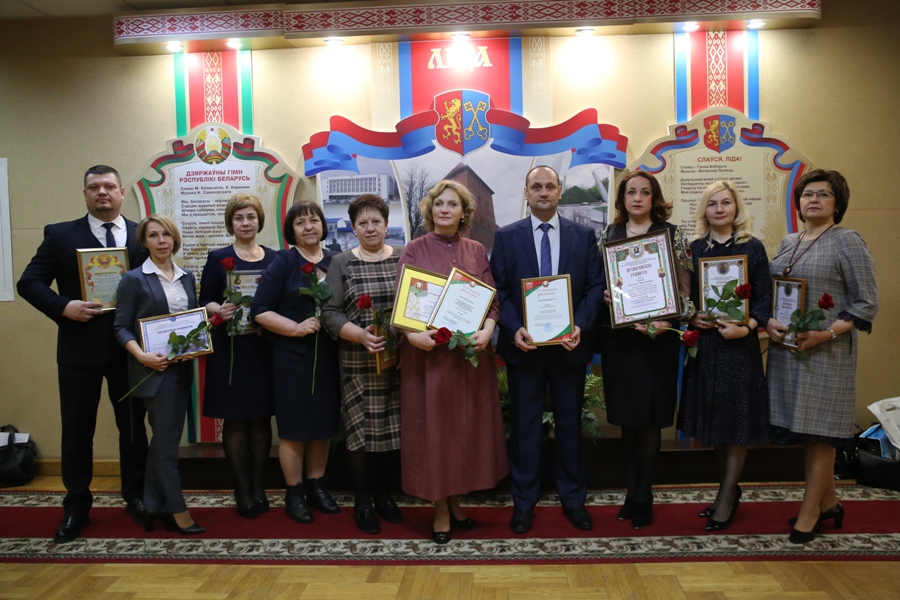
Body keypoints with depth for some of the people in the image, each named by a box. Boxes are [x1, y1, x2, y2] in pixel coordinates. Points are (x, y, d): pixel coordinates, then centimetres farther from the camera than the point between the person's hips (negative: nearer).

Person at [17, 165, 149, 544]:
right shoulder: (60, 235, 2)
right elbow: (29, 283, 0)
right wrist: (64, 306, -16)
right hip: (80, 347, -1)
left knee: (133, 426, 12)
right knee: (77, 430, 7)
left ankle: (136, 497, 28)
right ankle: (76, 507, 22)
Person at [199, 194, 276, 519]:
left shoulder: (274, 258, 9)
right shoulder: (218, 258, 3)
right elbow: (205, 301, 0)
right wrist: (219, 310, -20)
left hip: (264, 349, 2)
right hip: (230, 349, -2)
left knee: (261, 419, 6)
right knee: (234, 420, 2)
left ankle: (258, 486, 18)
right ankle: (242, 490, 13)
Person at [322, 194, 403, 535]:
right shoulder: (342, 264, 5)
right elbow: (330, 312, -1)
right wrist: (360, 335, -17)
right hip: (357, 362, -1)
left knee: (393, 427, 6)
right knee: (360, 428, 2)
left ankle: (384, 494, 25)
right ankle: (362, 501, 17)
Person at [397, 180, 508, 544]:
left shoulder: (476, 251, 9)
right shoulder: (414, 251, 2)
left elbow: (493, 299, 4)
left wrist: (486, 331, -15)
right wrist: (412, 334, -23)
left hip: (470, 352, 3)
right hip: (427, 353, -3)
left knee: (468, 425, 9)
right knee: (432, 427, 3)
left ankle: (455, 501, 26)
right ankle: (440, 511, 16)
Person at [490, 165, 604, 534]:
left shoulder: (584, 236, 5)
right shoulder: (506, 237, 2)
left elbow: (595, 287, 1)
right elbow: (498, 290, -1)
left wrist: (580, 326, -14)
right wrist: (514, 329, -15)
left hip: (569, 345, 1)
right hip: (523, 345, -1)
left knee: (570, 423, 12)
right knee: (524, 424, 8)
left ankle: (573, 498, 27)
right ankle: (524, 501, 22)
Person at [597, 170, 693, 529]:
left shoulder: (671, 234, 1)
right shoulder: (609, 234, 8)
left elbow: (684, 287, -2)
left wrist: (669, 321, -17)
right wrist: (604, 296, -9)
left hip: (656, 337, -2)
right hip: (618, 336, 3)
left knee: (648, 418, 3)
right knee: (627, 417, 9)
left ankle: (642, 499, 18)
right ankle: (632, 493, 24)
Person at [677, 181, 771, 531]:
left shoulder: (753, 248, -1)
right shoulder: (693, 249, 7)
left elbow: (764, 299, -3)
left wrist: (745, 327, -18)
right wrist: (691, 317, -9)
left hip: (739, 344, -3)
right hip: (704, 344, 3)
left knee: (735, 422, 2)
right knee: (714, 421, 10)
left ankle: (726, 499, 13)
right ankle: (729, 490, 26)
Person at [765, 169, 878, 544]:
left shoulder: (848, 242, -5)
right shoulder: (788, 243, 13)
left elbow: (867, 303, -8)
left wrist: (825, 334, -19)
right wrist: (768, 322, -5)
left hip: (826, 352, -6)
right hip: (786, 349, 6)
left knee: (819, 432, 0)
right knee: (806, 429, 12)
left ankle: (809, 512, 11)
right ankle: (828, 503, 27)